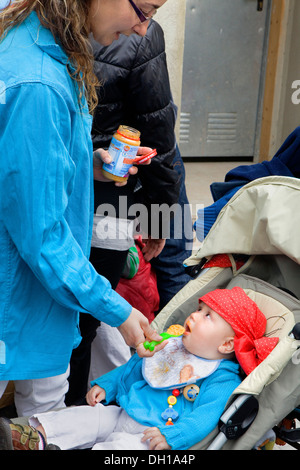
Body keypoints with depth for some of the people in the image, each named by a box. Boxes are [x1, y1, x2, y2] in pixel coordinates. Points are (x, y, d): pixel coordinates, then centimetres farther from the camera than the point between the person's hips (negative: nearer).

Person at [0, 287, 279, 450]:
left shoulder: (222, 381, -11)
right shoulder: (172, 346, 14)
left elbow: (205, 417, -22)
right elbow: (135, 367, 23)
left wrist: (170, 436, -34)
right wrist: (106, 385, 15)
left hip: (152, 436, -8)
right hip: (124, 414, 9)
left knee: (122, 444, -32)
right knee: (87, 416, -6)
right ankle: (35, 436, -16)